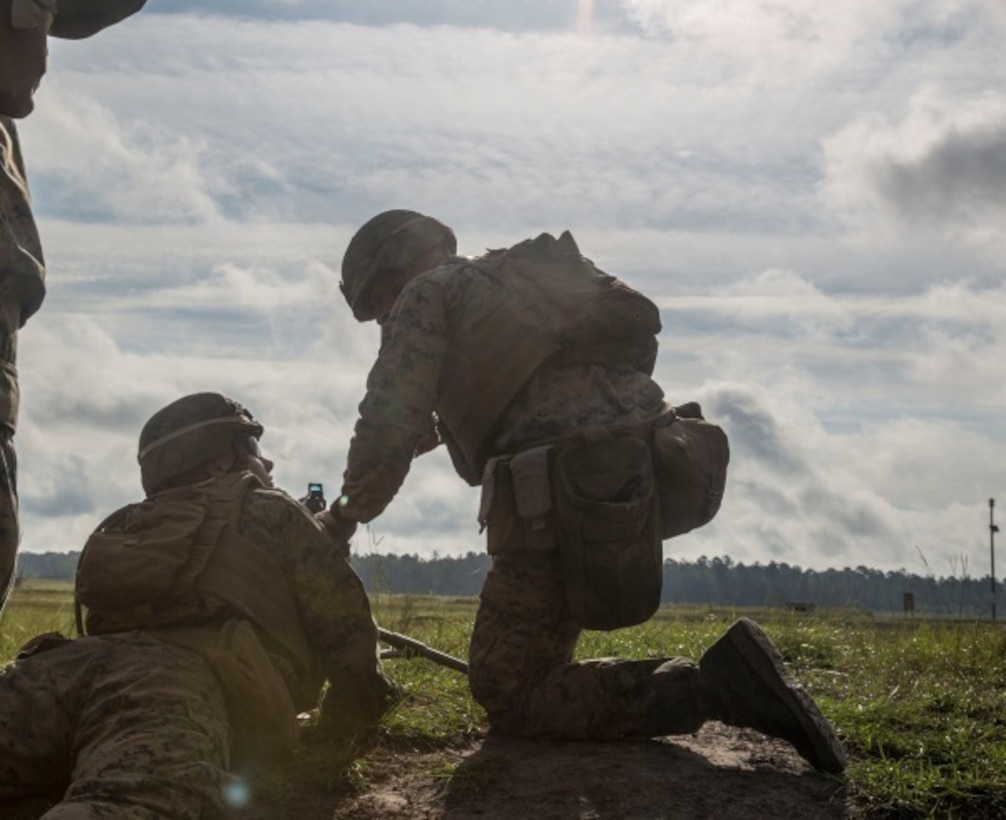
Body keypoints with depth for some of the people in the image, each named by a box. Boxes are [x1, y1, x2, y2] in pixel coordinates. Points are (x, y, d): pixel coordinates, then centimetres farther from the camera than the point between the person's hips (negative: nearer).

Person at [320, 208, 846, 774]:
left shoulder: (427, 293, 6)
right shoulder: (521, 281, 31)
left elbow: (389, 427, -1)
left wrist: (346, 517, 13)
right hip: (647, 483, 9)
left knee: (508, 698, -2)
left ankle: (718, 685, -14)